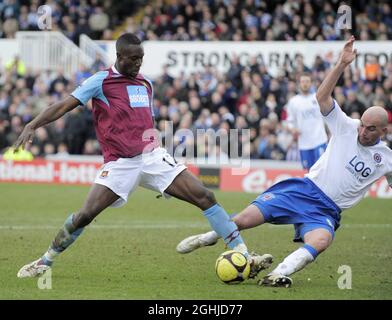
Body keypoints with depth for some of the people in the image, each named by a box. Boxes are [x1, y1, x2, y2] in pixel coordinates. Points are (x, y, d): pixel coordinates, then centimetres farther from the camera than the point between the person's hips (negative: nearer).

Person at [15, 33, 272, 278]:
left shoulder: (146, 84, 16)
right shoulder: (101, 81, -1)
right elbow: (65, 106, -6)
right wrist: (32, 126, -17)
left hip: (153, 156, 4)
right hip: (120, 164, -4)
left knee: (205, 197, -7)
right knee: (85, 215, -13)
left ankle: (243, 255, -5)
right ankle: (45, 262, 10)